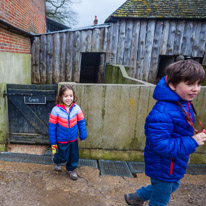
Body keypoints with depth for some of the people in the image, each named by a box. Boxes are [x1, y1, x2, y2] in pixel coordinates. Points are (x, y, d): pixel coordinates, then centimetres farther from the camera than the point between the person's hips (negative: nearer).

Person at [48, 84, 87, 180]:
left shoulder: (76, 108, -15)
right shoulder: (56, 110, -20)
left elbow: (81, 123, -4)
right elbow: (52, 127, -12)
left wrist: (83, 136, 0)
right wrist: (53, 143, -7)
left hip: (74, 139, 2)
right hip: (61, 140, -2)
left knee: (74, 156, 16)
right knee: (63, 157, 16)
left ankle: (71, 169, 46)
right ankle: (56, 161, 52)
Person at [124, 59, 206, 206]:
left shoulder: (184, 104, -3)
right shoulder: (163, 113, -36)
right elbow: (160, 145, -35)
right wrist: (192, 142, -32)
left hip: (174, 164, 10)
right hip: (163, 167, -9)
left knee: (172, 186, 33)